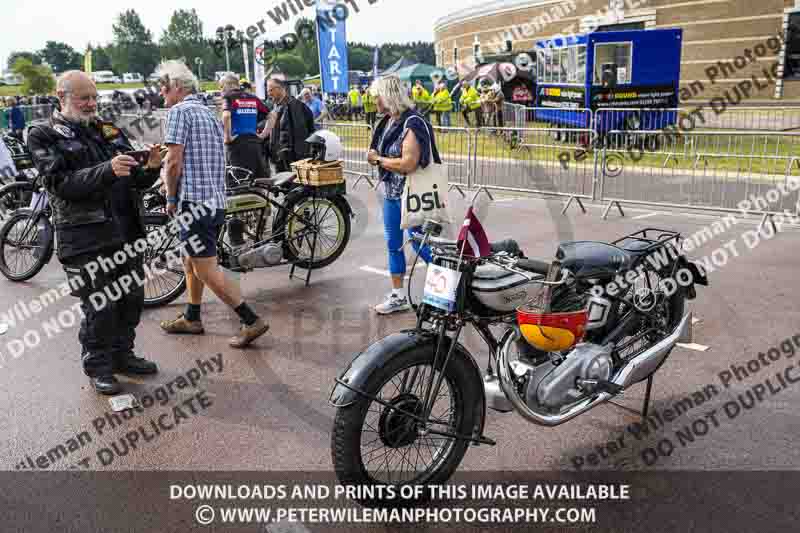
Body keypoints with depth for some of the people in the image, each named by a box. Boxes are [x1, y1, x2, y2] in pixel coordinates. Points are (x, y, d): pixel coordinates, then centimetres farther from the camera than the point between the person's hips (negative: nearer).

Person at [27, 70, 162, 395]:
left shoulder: (108, 130, 15)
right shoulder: (44, 135, 0)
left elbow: (135, 180, 14)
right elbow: (61, 183, -14)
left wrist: (150, 168, -9)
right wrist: (106, 170, -27)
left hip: (125, 231, 5)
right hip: (85, 237, -5)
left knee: (132, 298, 12)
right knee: (99, 307, -1)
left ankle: (122, 355, 30)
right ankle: (98, 367, 18)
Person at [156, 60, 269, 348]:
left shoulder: (179, 111, -9)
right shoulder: (209, 112, 18)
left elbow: (174, 160, -16)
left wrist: (171, 198, -4)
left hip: (194, 201, -9)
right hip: (217, 200, 9)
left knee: (206, 269, -5)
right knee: (190, 259, 21)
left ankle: (252, 320, -5)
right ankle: (191, 318, 31)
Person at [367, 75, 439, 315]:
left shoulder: (411, 124, -19)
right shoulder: (388, 121, 8)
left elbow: (408, 164, -27)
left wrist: (378, 160, -15)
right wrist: (376, 157, -3)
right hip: (391, 193, 9)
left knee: (421, 245, -1)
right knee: (393, 245, 13)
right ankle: (398, 296, 26)